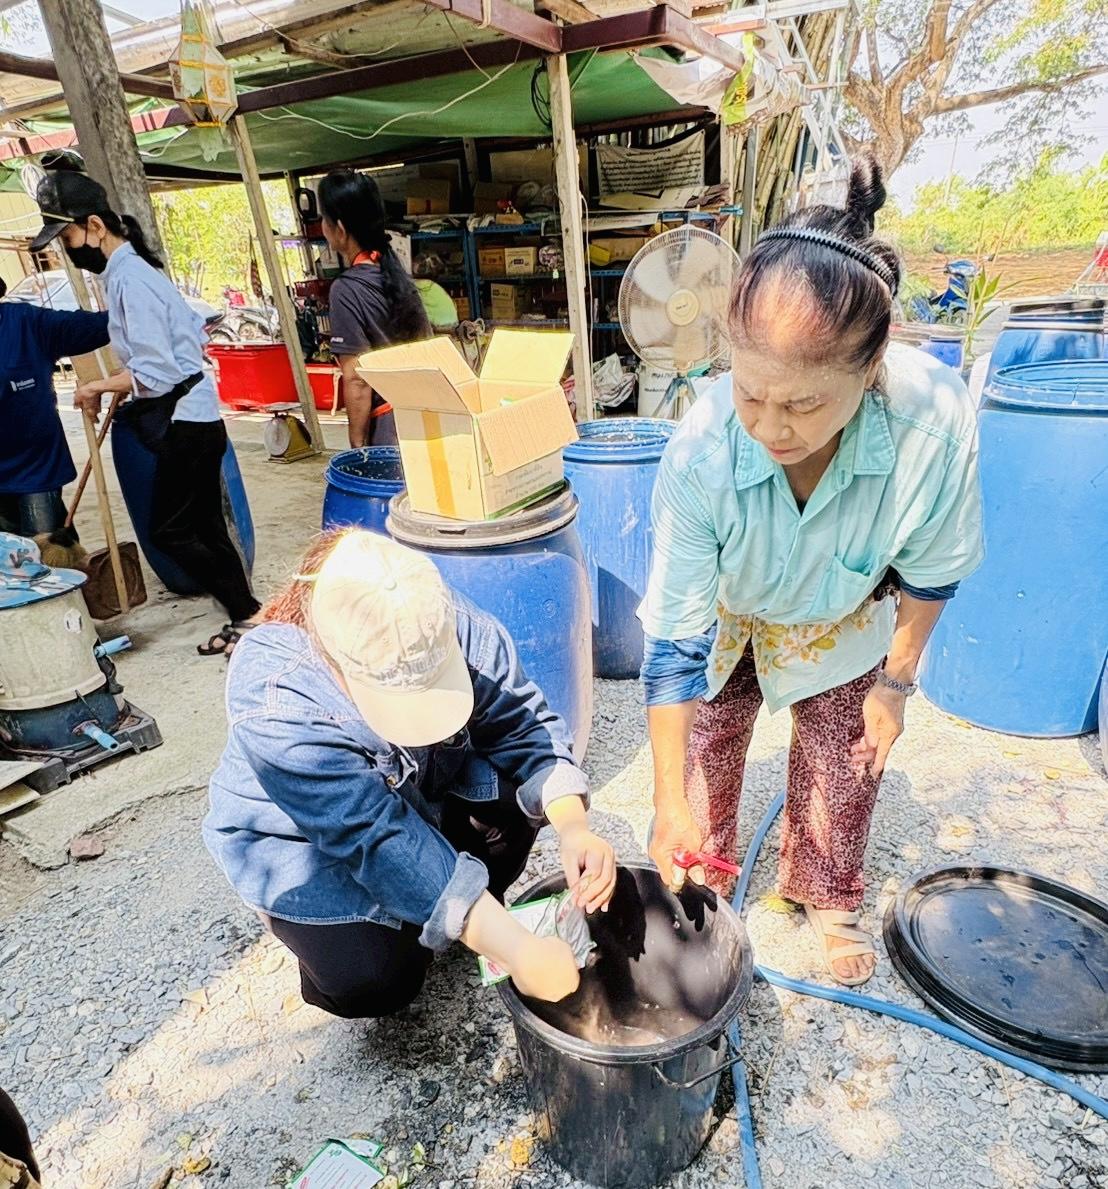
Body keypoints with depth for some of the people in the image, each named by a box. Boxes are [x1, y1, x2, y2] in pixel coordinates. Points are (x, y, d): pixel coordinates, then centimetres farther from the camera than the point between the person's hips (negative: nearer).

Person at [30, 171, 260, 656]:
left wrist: (95, 387, -9)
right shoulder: (134, 269, 13)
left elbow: (155, 376, -22)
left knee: (169, 531, -4)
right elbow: (195, 327, 22)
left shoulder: (129, 279, -16)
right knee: (204, 526, 11)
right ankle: (244, 618, 18)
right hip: (193, 417, 10)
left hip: (186, 424, -10)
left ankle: (247, 615, 3)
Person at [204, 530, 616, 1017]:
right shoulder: (274, 710, -38)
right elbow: (380, 843, -40)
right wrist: (517, 950, -40)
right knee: (374, 983, -22)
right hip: (303, 842, -3)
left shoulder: (461, 630, -27)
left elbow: (525, 728, -20)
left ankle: (474, 913, 5)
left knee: (516, 784, -22)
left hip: (423, 796, 4)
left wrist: (574, 827, -38)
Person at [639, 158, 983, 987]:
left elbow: (932, 570, -16)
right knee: (706, 756, 8)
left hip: (841, 624, 2)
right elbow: (675, 637, -30)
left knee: (844, 765, 12)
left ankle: (827, 897, 41)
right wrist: (671, 800, -26)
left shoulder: (938, 421, -37)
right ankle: (701, 886, 37)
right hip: (724, 621, -1)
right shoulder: (700, 455, -39)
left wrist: (897, 680, -5)